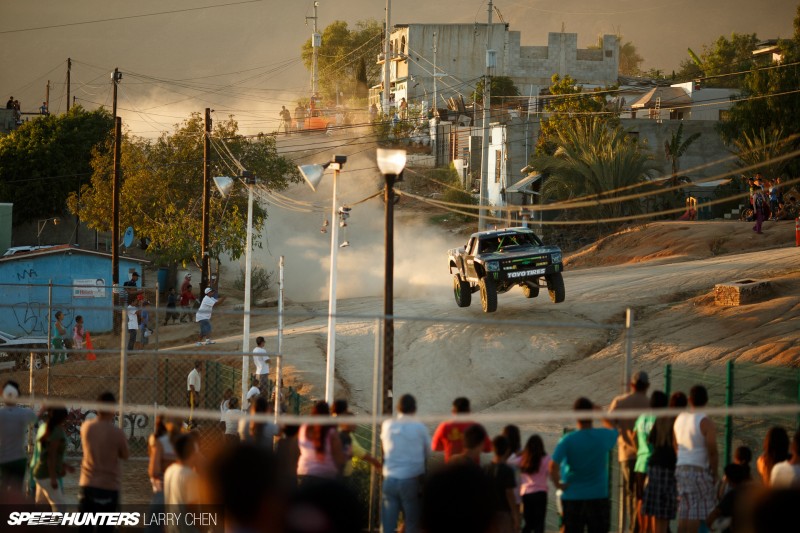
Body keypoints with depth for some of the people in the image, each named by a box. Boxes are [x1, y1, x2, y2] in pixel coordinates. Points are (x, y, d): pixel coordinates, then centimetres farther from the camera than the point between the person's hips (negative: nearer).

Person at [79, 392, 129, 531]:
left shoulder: (86, 427, -3)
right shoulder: (117, 433, -14)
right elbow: (125, 455, -1)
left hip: (88, 484, 3)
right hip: (109, 487, -3)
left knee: (85, 528, 9)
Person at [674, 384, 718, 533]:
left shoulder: (680, 419, 11)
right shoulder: (706, 422, -10)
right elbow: (712, 451, -14)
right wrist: (714, 473, -4)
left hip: (680, 468, 7)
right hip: (699, 470, -7)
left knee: (684, 510, 8)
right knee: (697, 513, -6)